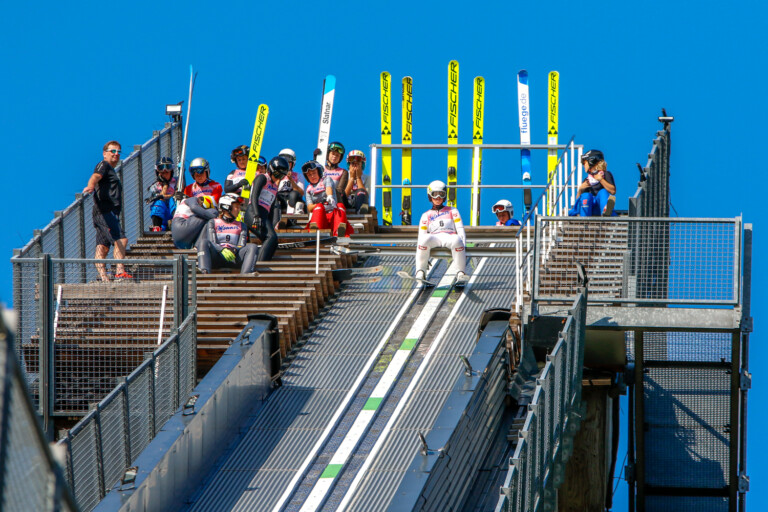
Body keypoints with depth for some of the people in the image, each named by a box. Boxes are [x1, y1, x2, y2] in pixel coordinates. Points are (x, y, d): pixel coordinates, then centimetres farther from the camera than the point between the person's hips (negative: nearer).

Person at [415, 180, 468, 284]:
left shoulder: (452, 211, 27)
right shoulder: (426, 216, 27)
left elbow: (460, 230, 15)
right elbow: (422, 236, 14)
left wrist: (463, 247, -3)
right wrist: (423, 257, -2)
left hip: (450, 237, 0)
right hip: (434, 238, 0)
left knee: (456, 240, -39)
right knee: (425, 238, -38)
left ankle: (461, 273, -32)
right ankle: (420, 273, -32)